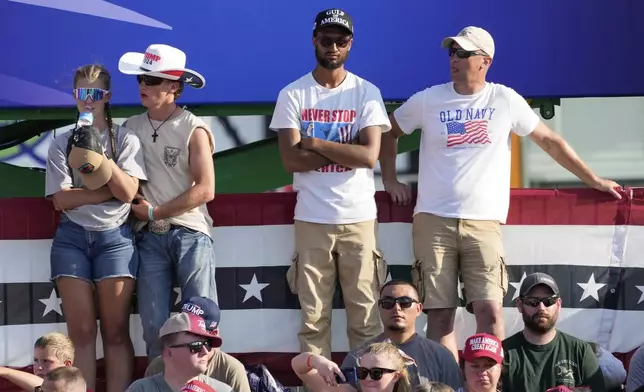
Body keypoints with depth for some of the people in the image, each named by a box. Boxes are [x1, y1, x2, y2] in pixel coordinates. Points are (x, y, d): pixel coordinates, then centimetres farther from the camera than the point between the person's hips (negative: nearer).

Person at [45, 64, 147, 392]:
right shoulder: (62, 143, 7)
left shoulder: (126, 139, 5)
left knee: (116, 331, -2)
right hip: (72, 238, 1)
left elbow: (128, 192, -7)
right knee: (81, 331, -2)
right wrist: (107, 191, -10)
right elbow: (61, 199, -3)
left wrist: (100, 158, -17)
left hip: (115, 237, -1)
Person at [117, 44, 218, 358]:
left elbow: (205, 190, -8)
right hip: (149, 236, 3)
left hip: (190, 234, -3)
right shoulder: (131, 127, 7)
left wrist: (155, 212, -7)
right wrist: (137, 210, -9)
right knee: (154, 324, 1)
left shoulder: (193, 130, -4)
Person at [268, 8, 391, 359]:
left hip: (359, 218, 0)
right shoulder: (292, 95, 3)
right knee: (313, 319, 1)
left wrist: (315, 143, -8)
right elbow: (292, 160, -8)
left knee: (365, 317, 2)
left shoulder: (367, 93, 3)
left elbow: (369, 156, -9)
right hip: (311, 219, 0)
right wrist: (346, 150, -9)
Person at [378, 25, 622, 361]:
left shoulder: (505, 100, 5)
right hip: (433, 220, 1)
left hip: (483, 223, -1)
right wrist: (390, 180, 13)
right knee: (440, 314, -3)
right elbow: (388, 132, 22)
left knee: (490, 310, -13)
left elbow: (550, 141, 14)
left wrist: (593, 180, 15)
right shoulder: (428, 100, 6)